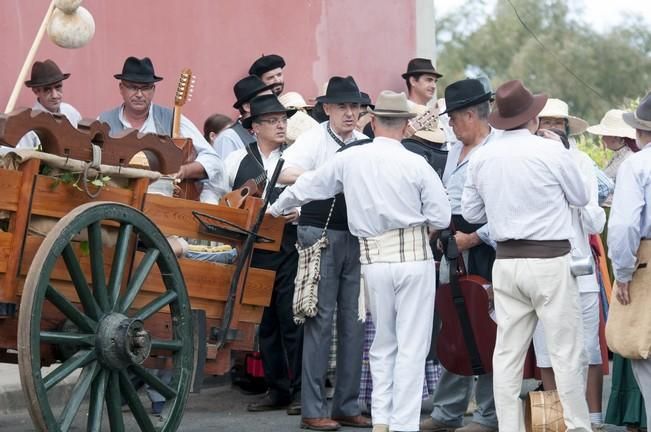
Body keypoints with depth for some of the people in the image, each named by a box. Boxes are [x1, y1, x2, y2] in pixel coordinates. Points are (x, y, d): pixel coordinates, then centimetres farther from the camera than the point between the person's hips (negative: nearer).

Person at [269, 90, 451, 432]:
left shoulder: (349, 159, 2)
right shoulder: (416, 165, -7)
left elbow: (307, 186, 15)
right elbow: (442, 218, -5)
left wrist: (276, 209, 32)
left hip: (374, 259, 3)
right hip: (414, 257, -3)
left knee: (383, 345, 17)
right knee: (412, 347, 1)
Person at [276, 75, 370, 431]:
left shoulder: (365, 145, 10)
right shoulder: (314, 139, -4)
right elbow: (284, 174, -18)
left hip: (357, 237, 5)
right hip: (322, 235, -5)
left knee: (354, 320, 6)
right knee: (321, 319, -3)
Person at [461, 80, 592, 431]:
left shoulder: (481, 158, 2)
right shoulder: (551, 152, -11)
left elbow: (471, 212, 11)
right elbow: (580, 198, 3)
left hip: (506, 261, 5)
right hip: (550, 260, -5)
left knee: (508, 352, 8)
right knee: (566, 350, 2)